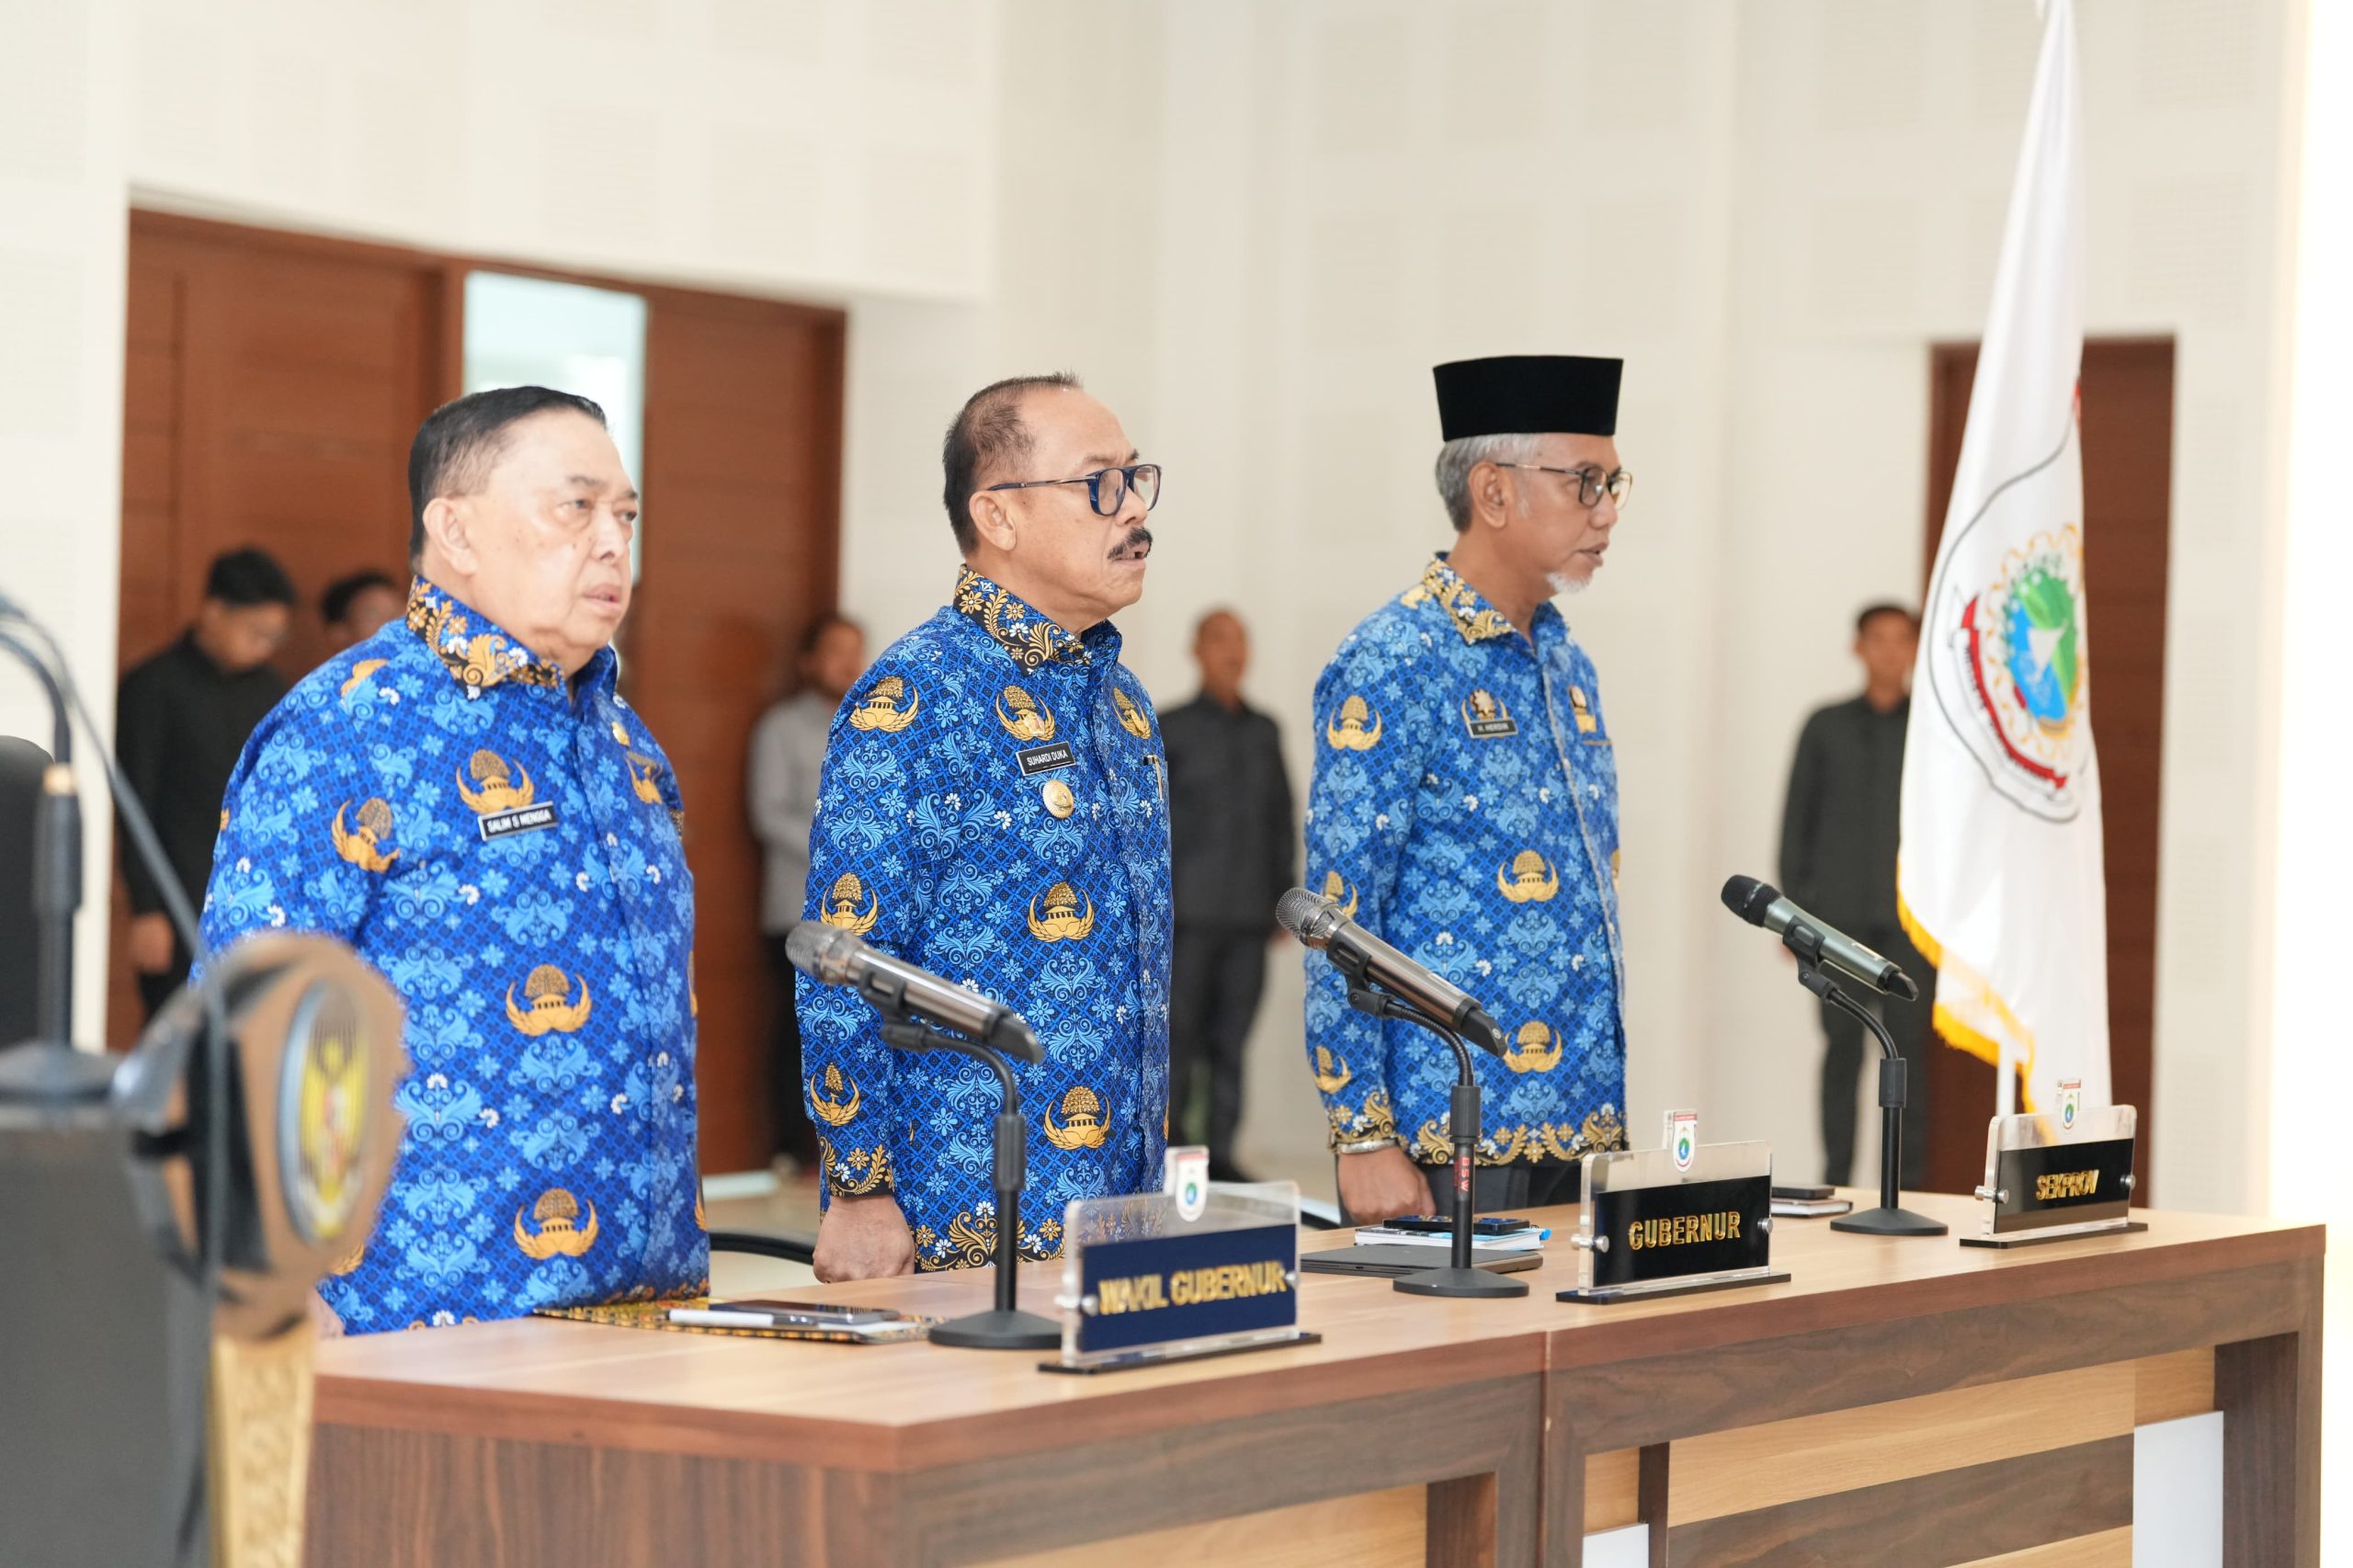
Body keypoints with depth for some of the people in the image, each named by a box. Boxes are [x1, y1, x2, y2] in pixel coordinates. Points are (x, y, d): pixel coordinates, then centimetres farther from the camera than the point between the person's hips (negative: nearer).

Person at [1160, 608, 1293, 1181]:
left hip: (1249, 915, 4)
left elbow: (1281, 817, 19)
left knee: (1231, 1038, 3)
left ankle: (1220, 1152, 7)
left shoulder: (1265, 731, 16)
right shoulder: (1171, 729, 3)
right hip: (1191, 913, -4)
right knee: (1179, 1033, -5)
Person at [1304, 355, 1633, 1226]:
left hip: (1582, 1140, 8)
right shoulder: (1392, 667, -12)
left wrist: (1607, 1113, 18)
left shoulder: (1564, 662, 14)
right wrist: (1361, 1138, -18)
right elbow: (1338, 917, -15)